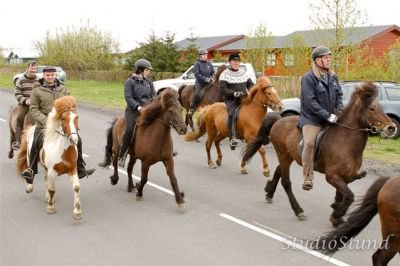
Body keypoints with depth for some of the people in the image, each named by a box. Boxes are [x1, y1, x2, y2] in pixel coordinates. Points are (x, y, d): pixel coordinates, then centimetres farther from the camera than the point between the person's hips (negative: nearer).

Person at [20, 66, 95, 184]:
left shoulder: (63, 89, 8)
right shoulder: (37, 90, -2)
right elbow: (33, 109, -5)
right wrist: (45, 121, -17)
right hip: (43, 124, -3)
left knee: (77, 140, -3)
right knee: (36, 143, -23)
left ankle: (80, 169, 10)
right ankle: (31, 171, -9)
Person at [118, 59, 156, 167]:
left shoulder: (149, 82, 14)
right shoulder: (130, 82, -2)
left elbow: (154, 96, 14)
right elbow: (128, 98, -11)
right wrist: (138, 107, -23)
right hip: (133, 110, -5)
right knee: (129, 130, -25)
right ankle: (122, 155, -11)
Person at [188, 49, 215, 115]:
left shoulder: (209, 64, 12)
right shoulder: (197, 64, -3)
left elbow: (213, 72, 15)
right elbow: (197, 74, -12)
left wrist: (212, 78, -7)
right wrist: (205, 79, -19)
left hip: (208, 83, 5)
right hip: (199, 82, -5)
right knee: (197, 94, -26)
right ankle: (192, 108, -14)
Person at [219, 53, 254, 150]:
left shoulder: (243, 72, 14)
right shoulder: (225, 74, -4)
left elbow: (250, 84, 20)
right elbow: (222, 89, -13)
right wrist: (235, 93, -26)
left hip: (244, 98, 6)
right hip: (231, 100, -6)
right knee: (232, 113, -34)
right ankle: (232, 138, -40)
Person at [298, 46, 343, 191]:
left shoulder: (333, 77, 10)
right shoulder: (308, 78, -12)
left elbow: (339, 95, 17)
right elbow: (310, 102, -19)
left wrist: (340, 110, -3)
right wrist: (327, 115, -21)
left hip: (330, 118, 7)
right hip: (311, 119, -7)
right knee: (310, 143, -24)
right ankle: (308, 177, -16)